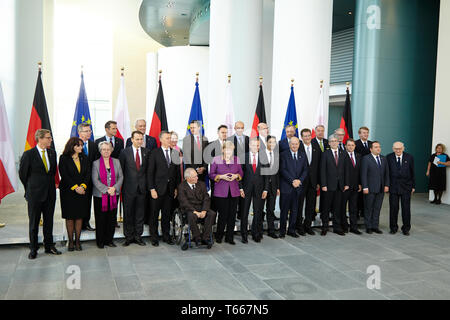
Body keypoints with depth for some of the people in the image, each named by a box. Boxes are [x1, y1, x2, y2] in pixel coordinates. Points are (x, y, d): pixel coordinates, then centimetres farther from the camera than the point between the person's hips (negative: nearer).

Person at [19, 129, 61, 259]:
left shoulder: (52, 153, 5)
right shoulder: (28, 154, -10)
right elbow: (22, 174, -1)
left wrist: (50, 184, 12)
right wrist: (30, 189, 6)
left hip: (50, 193, 4)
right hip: (34, 194, -4)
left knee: (49, 221, 11)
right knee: (34, 222, 6)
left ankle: (49, 246, 23)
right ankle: (33, 249, 17)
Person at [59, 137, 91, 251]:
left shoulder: (84, 158, 10)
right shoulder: (64, 158, -2)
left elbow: (88, 174, 4)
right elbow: (64, 175, -9)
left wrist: (83, 186, -11)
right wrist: (75, 187, -15)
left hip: (82, 191, 3)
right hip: (68, 191, -3)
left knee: (79, 216, 4)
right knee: (69, 217, 2)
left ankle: (77, 241, 11)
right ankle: (70, 241, 10)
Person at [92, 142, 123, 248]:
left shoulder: (116, 162, 9)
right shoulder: (96, 163, 1)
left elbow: (121, 177, 6)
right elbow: (95, 180, -6)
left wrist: (114, 188, -10)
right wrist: (106, 190, -14)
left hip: (114, 195, 3)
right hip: (100, 195, -2)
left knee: (112, 218, 5)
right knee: (101, 218, 2)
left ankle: (109, 240, 17)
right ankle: (100, 241, 13)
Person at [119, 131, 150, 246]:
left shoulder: (146, 152, 5)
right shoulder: (125, 152, -1)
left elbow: (148, 169, 9)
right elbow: (120, 169, 3)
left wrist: (147, 184, 3)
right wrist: (121, 185, 0)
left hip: (142, 188, 2)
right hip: (129, 188, -2)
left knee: (140, 213, 7)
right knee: (128, 213, 6)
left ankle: (138, 236, 18)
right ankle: (128, 236, 16)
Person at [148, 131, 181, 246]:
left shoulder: (175, 153, 8)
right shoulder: (155, 153, -2)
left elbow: (177, 172, 10)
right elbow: (150, 172, -5)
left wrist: (177, 188, 5)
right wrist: (152, 189, -11)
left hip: (170, 188, 3)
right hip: (158, 188, -3)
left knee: (167, 213, 11)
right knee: (155, 214, 4)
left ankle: (166, 236, 22)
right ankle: (154, 237, 15)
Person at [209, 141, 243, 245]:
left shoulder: (236, 159, 11)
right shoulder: (216, 160, 2)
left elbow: (241, 173, 16)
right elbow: (211, 174, 3)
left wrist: (236, 176, -5)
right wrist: (221, 176, -12)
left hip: (234, 191, 3)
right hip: (221, 191, -3)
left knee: (232, 215, 3)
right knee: (223, 214, -4)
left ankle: (229, 237, 16)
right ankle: (219, 236, 15)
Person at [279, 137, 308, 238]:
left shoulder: (303, 156, 13)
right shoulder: (284, 155, -1)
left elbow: (305, 170, 8)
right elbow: (283, 170, -8)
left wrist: (299, 180, -9)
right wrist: (292, 181, -15)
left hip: (298, 187, 4)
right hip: (286, 187, -4)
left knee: (294, 210, 9)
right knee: (284, 210, 1)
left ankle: (291, 230, 18)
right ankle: (282, 230, 10)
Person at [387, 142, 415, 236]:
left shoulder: (409, 157, 0)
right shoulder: (388, 157, -1)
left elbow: (412, 173, 4)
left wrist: (413, 186, 4)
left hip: (406, 187, 0)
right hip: (393, 187, 0)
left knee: (406, 208, 4)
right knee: (393, 208, 4)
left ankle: (406, 228, 16)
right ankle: (393, 228, 17)